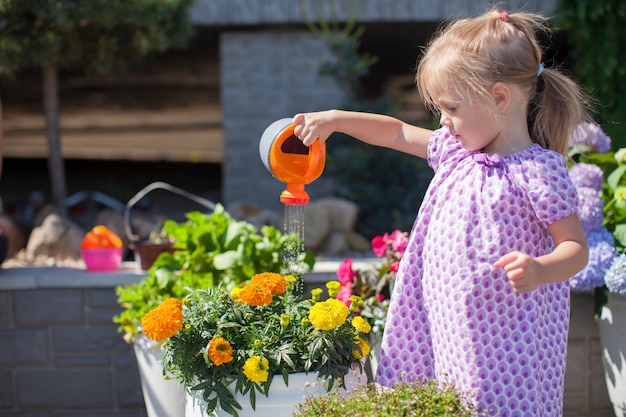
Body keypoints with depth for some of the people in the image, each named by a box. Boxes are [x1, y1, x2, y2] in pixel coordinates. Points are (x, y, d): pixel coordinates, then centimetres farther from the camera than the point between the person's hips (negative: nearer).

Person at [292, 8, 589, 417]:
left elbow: (576, 247, -12)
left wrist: (538, 270, -31)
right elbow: (397, 132, 24)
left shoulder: (539, 171, -13)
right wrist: (335, 119, 19)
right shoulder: (455, 150, 10)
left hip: (505, 335, -7)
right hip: (449, 329, 7)